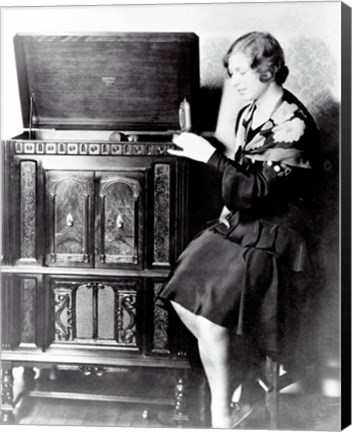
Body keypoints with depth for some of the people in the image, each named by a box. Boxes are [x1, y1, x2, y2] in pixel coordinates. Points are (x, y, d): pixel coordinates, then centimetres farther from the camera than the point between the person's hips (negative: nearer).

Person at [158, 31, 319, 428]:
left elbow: (260, 188, -22)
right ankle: (229, 373, 10)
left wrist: (210, 155, -23)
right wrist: (229, 209, 3)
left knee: (209, 315, -20)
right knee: (182, 295, -5)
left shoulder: (294, 124, -17)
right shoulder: (249, 113, 9)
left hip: (273, 236, -8)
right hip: (240, 224, 8)